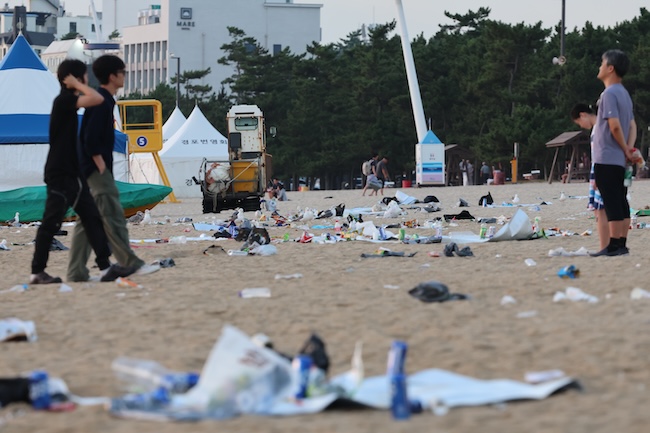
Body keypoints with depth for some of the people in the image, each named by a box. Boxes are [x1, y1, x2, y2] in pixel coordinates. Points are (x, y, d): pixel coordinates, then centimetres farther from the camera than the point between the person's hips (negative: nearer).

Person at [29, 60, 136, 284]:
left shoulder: (67, 102, 16)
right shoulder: (63, 100, -14)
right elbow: (97, 99, -26)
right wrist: (77, 85, -14)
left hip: (72, 173, 10)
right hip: (59, 173, -10)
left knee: (92, 218, 6)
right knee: (51, 222, -5)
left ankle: (105, 267, 5)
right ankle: (37, 272, 1)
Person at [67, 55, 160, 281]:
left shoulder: (103, 100, 18)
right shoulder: (101, 101, -13)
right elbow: (90, 140, -20)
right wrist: (102, 167, -19)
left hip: (88, 169, 10)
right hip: (95, 167, -10)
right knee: (112, 215, -10)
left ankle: (76, 271, 5)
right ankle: (131, 264, -11)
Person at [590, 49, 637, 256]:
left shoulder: (609, 94, -14)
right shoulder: (624, 94, 16)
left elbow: (615, 126, -22)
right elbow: (632, 126, 14)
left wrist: (625, 150, -10)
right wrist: (630, 149, 1)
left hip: (606, 159, -9)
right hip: (619, 160, 9)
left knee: (612, 203, -9)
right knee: (620, 202, 8)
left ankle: (614, 245, -11)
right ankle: (622, 244, 10)